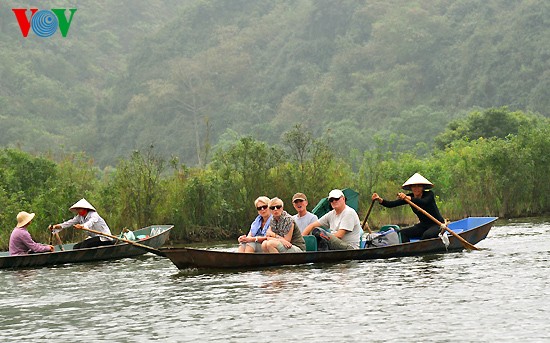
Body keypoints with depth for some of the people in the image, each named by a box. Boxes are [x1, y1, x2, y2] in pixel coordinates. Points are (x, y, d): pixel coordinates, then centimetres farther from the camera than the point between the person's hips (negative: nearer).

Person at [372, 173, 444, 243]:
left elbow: (424, 202, -38)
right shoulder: (410, 196, -1)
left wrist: (408, 198, -53)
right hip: (423, 225, 6)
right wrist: (380, 200, -29)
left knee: (427, 235, -37)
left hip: (437, 225, -6)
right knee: (402, 233, -14)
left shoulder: (429, 194, -14)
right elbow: (392, 204, -10)